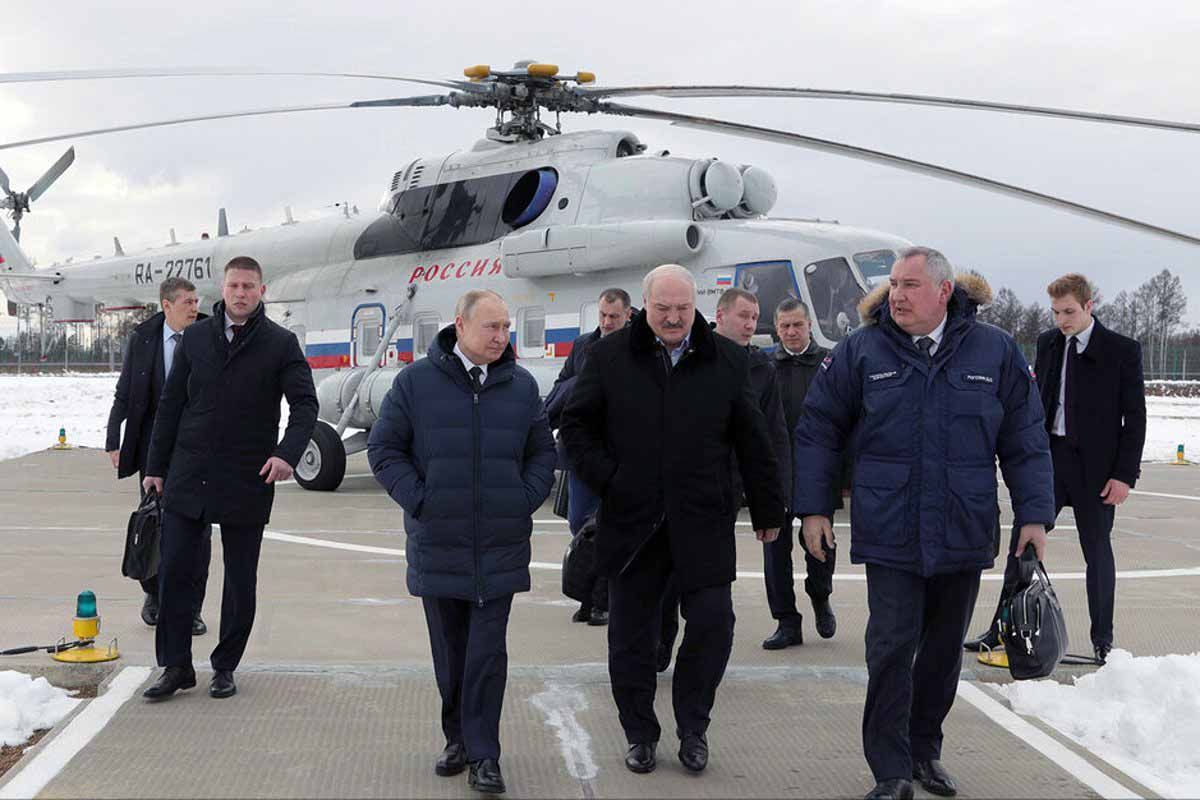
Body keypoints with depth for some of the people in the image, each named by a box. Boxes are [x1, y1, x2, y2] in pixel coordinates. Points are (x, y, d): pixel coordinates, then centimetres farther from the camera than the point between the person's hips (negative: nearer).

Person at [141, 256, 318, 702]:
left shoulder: (281, 344, 0)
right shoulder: (195, 338, 8)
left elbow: (305, 404, -6)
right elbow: (171, 404, 11)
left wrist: (288, 452, -23)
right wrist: (156, 466, 9)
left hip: (246, 481, -2)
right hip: (188, 477, 2)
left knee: (240, 580, 6)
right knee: (173, 570, 1)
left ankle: (225, 668, 21)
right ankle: (176, 666, 13)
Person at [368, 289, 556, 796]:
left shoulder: (521, 386, 4)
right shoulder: (417, 382, -2)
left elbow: (543, 453, 13)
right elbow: (383, 448, 2)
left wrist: (524, 501, 0)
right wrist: (417, 501, -7)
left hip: (500, 546, 0)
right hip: (437, 544, 0)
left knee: (488, 651, -2)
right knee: (450, 649, 11)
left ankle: (484, 755, 4)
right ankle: (458, 739, 26)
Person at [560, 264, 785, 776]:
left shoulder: (727, 361, 4)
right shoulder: (610, 357, 2)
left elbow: (753, 441, 7)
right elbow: (575, 424, 8)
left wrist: (767, 509, 9)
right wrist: (604, 479, -4)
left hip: (703, 523, 0)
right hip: (631, 522, 0)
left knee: (712, 623, -3)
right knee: (631, 636, 7)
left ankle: (692, 727, 19)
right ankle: (640, 735, 24)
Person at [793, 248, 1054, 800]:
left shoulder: (997, 352, 1)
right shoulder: (861, 351, -1)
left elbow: (1025, 440, 5)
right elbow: (818, 432, 4)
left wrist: (1034, 515, 1)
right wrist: (813, 508, 1)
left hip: (964, 536, 2)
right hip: (889, 534, -2)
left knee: (944, 649, 13)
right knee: (892, 648, -5)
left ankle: (924, 751, 31)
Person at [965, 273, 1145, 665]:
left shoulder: (1123, 350, -5)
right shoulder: (1047, 343, 8)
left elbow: (1135, 417, -5)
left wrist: (1124, 475, -10)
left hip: (1095, 466, -4)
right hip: (1048, 457, 4)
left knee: (1097, 551, 6)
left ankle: (1102, 641, 17)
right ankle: (1003, 629, 12)